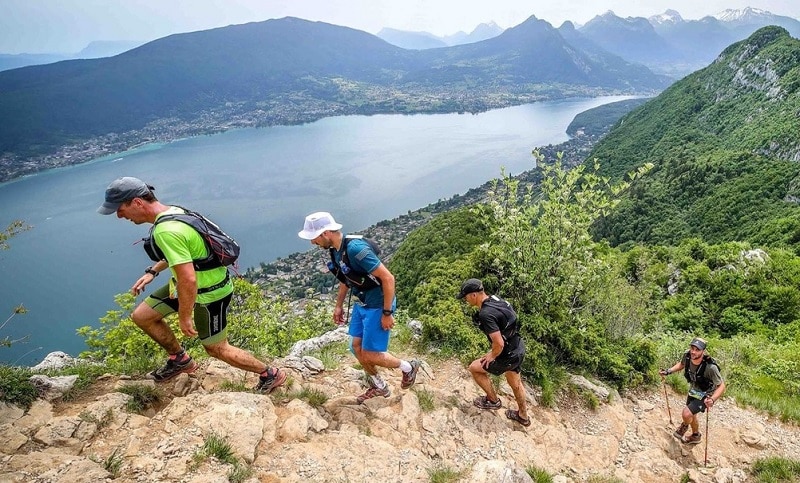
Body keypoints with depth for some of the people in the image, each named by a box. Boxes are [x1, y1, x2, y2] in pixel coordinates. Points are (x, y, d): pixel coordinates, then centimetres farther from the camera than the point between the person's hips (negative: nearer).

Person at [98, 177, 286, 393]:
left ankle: (271, 374, 24)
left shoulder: (166, 231, -31)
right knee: (141, 316, 16)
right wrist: (152, 271, 18)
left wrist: (184, 317, -19)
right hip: (198, 282, 9)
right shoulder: (173, 211, -1)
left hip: (210, 293, -9)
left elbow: (188, 280, -33)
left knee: (217, 349, 8)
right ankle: (180, 359, 34)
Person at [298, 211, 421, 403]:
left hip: (378, 305, -9)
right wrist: (339, 305, 22)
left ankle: (409, 367, 24)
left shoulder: (356, 248, -30)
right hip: (362, 304, 9)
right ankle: (379, 387, 35)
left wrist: (387, 313, -22)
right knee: (357, 347, 15)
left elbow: (388, 278, -28)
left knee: (370, 355, -1)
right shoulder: (335, 250, -2)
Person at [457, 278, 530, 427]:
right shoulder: (495, 299, -1)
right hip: (519, 349, 9)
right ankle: (523, 416, 50)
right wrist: (494, 350, 13)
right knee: (515, 383, 29)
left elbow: (499, 343, -31)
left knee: (474, 367, 9)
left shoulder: (486, 314, -30)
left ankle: (493, 400, 26)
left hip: (509, 356, -9)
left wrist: (492, 356, -10)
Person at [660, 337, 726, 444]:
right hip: (693, 390, 5)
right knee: (691, 415, 22)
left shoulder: (710, 367, -39)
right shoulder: (687, 356, -23)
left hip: (705, 395, -5)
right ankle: (696, 436, 53)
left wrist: (712, 399, -44)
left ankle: (684, 426, 20)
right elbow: (681, 364, 2)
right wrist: (668, 371, -9)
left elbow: (721, 386, -29)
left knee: (686, 414, -18)